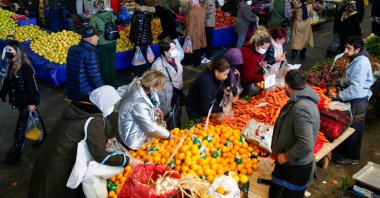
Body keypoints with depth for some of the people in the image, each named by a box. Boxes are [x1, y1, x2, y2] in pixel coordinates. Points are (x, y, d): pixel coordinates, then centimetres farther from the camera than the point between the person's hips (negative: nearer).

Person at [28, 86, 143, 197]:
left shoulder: (79, 104, -3)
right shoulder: (94, 120, -26)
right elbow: (100, 156, -27)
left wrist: (105, 139, 13)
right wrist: (128, 160, -19)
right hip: (60, 166, -8)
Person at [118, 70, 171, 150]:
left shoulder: (138, 84, -18)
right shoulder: (139, 104, -38)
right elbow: (151, 128, -26)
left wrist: (154, 109, -4)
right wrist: (168, 135, -13)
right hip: (136, 138, -8)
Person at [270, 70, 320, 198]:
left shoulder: (301, 107, -30)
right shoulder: (301, 101, 3)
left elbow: (306, 144, -34)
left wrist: (287, 157, -20)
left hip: (295, 168, -10)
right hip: (290, 164, 10)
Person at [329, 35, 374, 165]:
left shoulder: (361, 63, -27)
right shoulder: (356, 59, 4)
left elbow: (355, 89, -30)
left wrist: (338, 96, -22)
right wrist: (339, 84, 3)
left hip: (358, 101, -9)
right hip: (352, 98, 9)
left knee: (353, 129, 6)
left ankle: (352, 157, 22)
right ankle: (344, 149, 41)